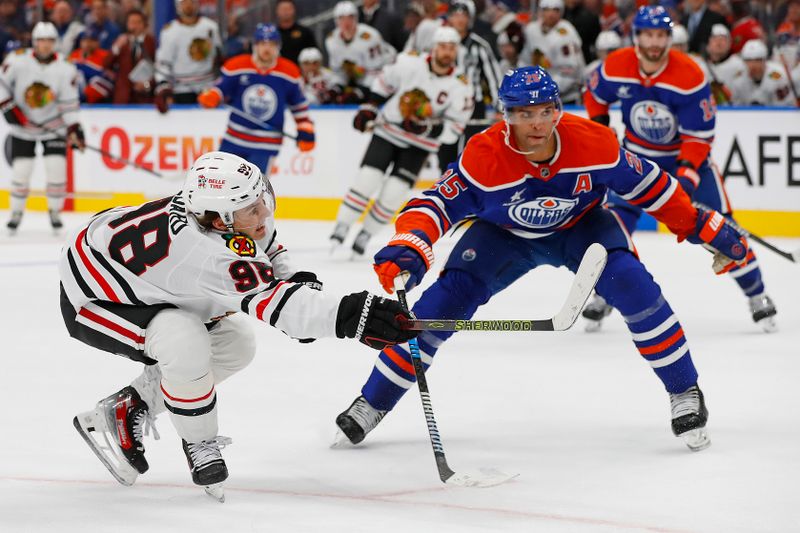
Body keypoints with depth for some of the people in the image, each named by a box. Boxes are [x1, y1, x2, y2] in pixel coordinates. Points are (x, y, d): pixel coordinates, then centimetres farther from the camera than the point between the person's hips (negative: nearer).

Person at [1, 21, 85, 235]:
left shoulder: (65, 69, -12)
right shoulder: (18, 60, -16)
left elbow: (69, 103, -8)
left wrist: (75, 129, -14)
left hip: (53, 126, 0)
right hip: (22, 124, 0)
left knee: (56, 167, -9)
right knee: (21, 169, -4)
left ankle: (55, 212, 9)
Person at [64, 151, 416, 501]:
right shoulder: (206, 251, -39)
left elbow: (265, 248, 9)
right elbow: (271, 300, -45)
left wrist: (297, 280, -11)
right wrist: (352, 316, -55)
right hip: (93, 295, -9)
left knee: (235, 347, 9)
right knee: (186, 348, -32)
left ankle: (124, 412, 16)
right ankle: (200, 447, -6)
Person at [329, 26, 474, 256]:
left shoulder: (461, 87, -15)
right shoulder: (409, 63, -14)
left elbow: (453, 130, -13)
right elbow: (384, 82, 6)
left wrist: (427, 128, -28)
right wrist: (368, 108, 5)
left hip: (420, 144, 0)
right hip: (388, 131, 0)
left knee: (394, 193, -8)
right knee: (367, 179, -13)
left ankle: (365, 235, 9)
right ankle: (341, 229, -6)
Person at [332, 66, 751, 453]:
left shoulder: (594, 143, -29)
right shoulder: (483, 156, -33)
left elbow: (645, 183, -13)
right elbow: (437, 204, -28)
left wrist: (701, 226, -10)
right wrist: (406, 250, -47)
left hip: (581, 226, 0)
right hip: (502, 235, 0)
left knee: (633, 286, -24)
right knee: (445, 298, -15)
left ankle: (685, 393, -6)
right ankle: (372, 404, -2)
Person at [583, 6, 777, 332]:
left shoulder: (690, 76, -27)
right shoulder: (615, 67, -17)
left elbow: (699, 134, -22)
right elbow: (594, 96, 6)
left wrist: (687, 175, -31)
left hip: (688, 154, -2)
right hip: (637, 155, 2)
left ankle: (756, 295, 5)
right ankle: (603, 295, 7)